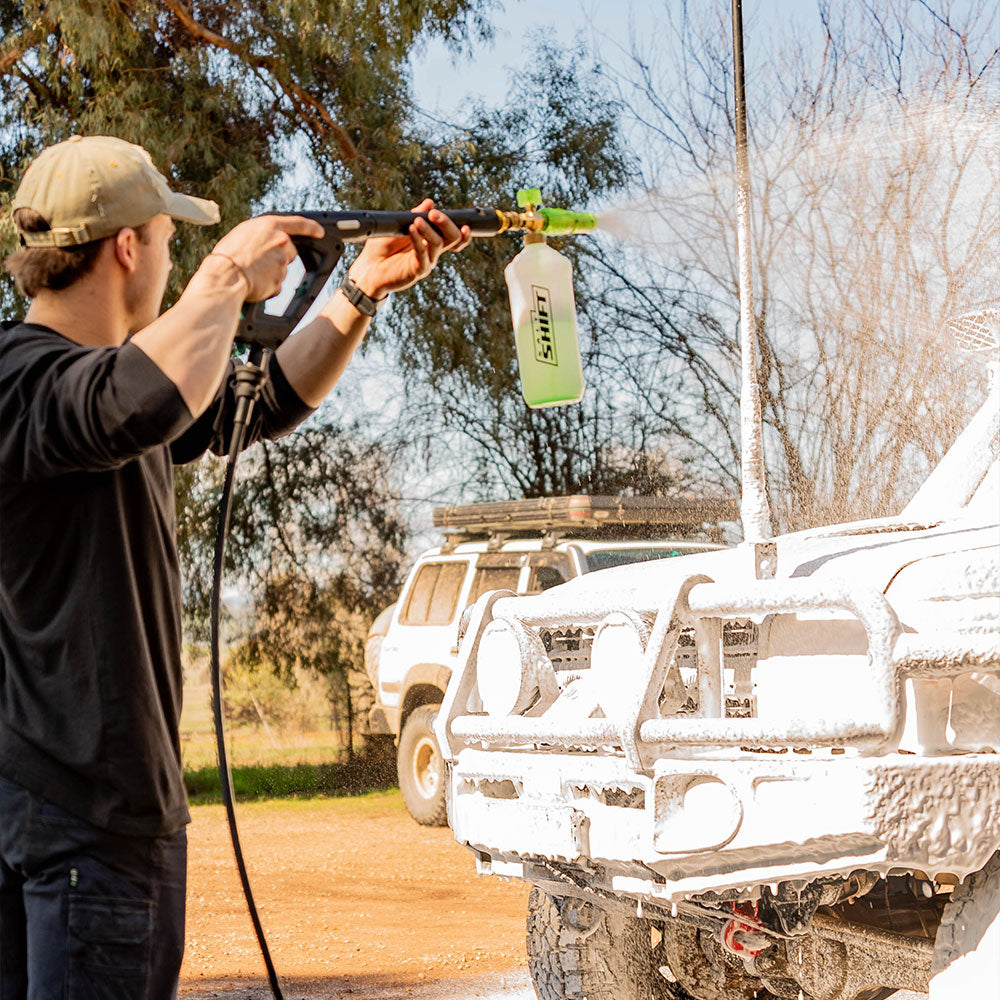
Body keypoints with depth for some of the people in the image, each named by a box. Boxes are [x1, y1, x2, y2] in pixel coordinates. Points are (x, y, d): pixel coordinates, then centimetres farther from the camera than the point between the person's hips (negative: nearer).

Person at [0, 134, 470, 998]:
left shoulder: (108, 371, 17)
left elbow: (263, 406, 28)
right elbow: (150, 401, -39)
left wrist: (362, 293, 19)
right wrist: (228, 276, -23)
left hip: (118, 783, 11)